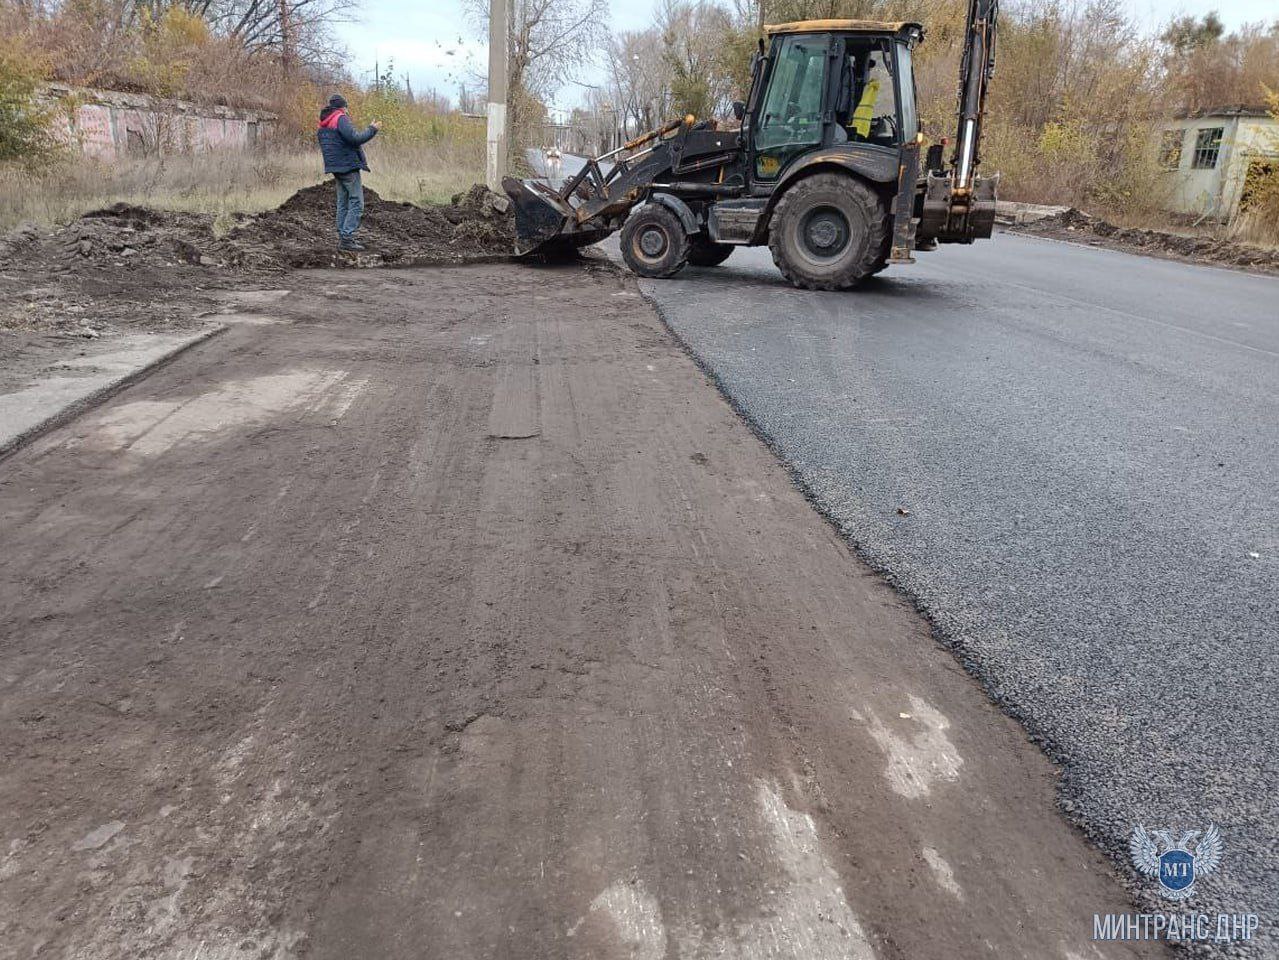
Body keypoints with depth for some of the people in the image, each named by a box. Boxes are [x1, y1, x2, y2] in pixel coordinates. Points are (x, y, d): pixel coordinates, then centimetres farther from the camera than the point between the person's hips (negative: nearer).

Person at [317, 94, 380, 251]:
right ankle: (346, 238, -16)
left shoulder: (323, 124, 16)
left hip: (336, 167, 9)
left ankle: (343, 237, 18)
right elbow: (354, 138, -21)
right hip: (349, 166, -9)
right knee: (356, 204, -9)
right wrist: (371, 130, -9)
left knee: (343, 203, 15)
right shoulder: (341, 119, -11)